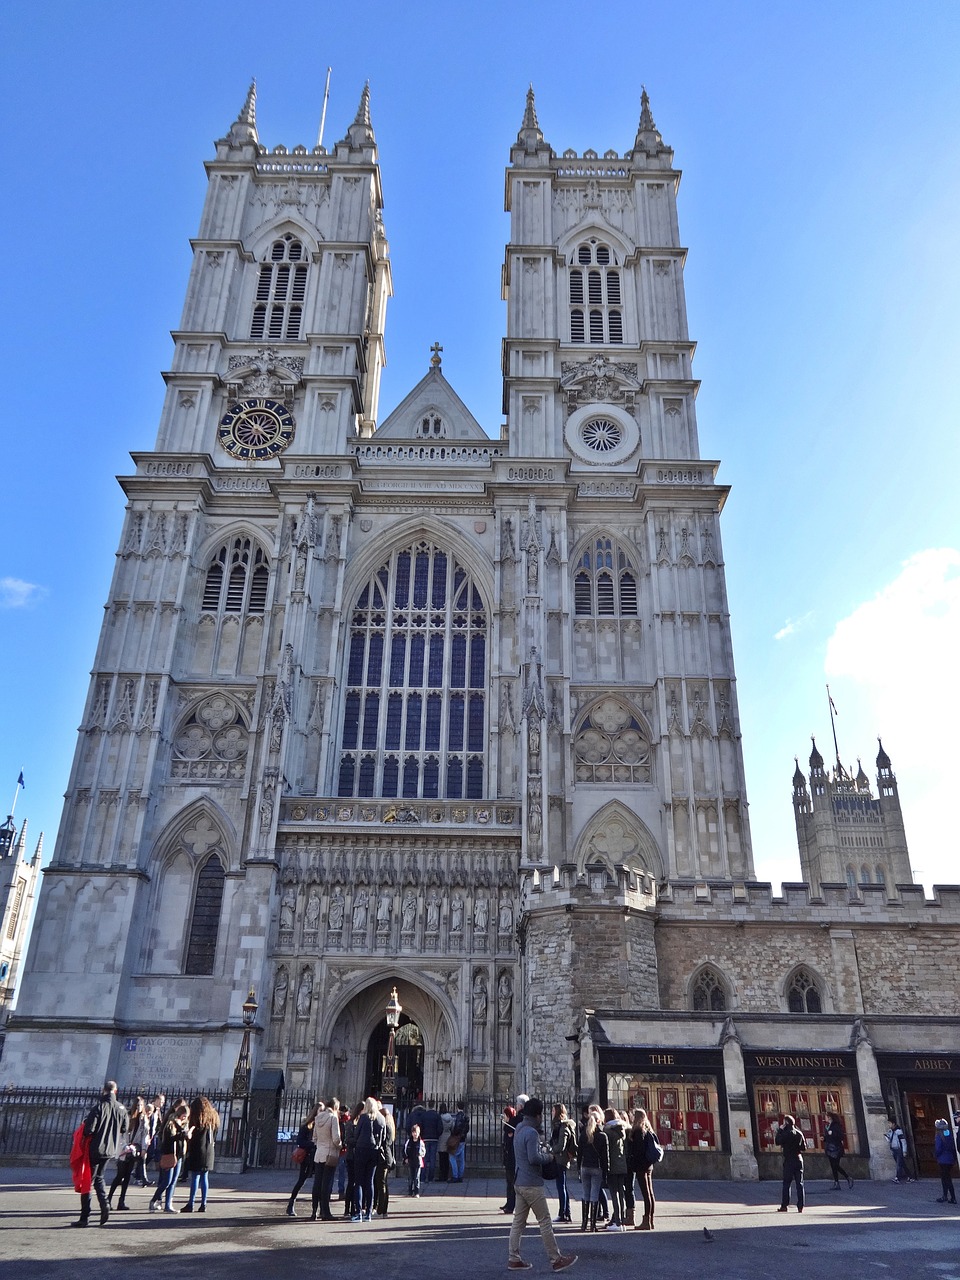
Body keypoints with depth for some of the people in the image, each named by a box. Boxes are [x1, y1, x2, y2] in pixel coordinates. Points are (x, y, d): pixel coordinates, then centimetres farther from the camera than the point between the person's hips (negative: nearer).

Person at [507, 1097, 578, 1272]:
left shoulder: (519, 1129, 10)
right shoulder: (531, 1133, -20)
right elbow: (533, 1158, -26)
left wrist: (541, 1151, 9)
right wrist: (546, 1156, -8)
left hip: (519, 1182, 9)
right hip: (532, 1184, -9)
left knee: (518, 1221, 11)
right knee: (545, 1221, 0)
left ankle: (514, 1259, 14)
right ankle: (556, 1260, 7)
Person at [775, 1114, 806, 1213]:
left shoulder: (786, 1133, -12)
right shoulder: (799, 1133, 6)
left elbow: (777, 1141, -9)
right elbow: (804, 1148, 11)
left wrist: (780, 1130, -3)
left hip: (789, 1160, -5)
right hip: (799, 1159, 5)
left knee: (786, 1183, -1)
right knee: (799, 1183, 7)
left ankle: (784, 1205, -1)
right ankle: (800, 1206, 5)